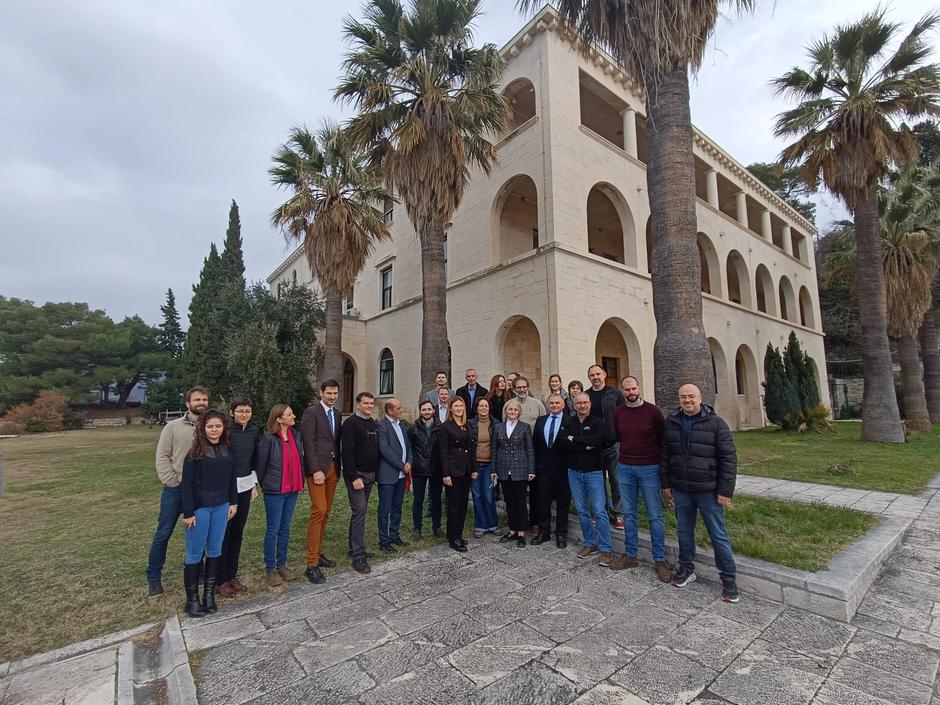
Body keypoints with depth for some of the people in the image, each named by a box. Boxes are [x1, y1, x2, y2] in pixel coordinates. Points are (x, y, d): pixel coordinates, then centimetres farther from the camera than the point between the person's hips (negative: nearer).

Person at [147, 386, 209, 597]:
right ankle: (154, 577, 25)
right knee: (163, 534, 7)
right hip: (175, 490, -1)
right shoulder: (174, 426, -4)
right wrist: (172, 482, -9)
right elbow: (162, 456, -3)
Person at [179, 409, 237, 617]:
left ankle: (209, 594, 24)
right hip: (199, 507, -4)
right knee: (194, 553, 6)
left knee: (215, 550, 12)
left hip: (221, 506, 5)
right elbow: (187, 483, -10)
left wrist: (233, 502, 7)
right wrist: (188, 512, -12)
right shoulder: (196, 452, -10)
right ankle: (192, 598, 20)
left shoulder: (227, 450, 5)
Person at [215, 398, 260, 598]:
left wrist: (254, 484, 12)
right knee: (223, 533, 4)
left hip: (245, 485, 5)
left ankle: (232, 575, 27)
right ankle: (220, 580, 18)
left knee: (237, 532, 14)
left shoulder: (255, 431, 4)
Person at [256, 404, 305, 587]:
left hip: (292, 490, 5)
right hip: (274, 491, -5)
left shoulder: (296, 436, 3)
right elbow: (260, 465, -5)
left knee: (285, 528, 15)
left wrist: (300, 482, 10)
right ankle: (270, 569, 18)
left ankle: (281, 565, 28)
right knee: (273, 530, 4)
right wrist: (264, 485, 5)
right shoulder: (269, 440, -14)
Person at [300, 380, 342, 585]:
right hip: (317, 468, -7)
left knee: (326, 512, 11)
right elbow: (308, 443, -13)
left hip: (333, 467, 7)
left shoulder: (337, 414, 13)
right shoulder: (311, 412, -8)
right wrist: (316, 470, -16)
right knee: (318, 511, -9)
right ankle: (312, 564, -2)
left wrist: (339, 467, 11)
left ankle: (318, 553, 24)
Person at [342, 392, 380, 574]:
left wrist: (375, 472, 13)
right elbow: (347, 452, -17)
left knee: (360, 511, 14)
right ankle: (358, 557, -5)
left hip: (370, 475, 8)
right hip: (356, 475, -7)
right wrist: (354, 477, -20)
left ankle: (354, 548, 26)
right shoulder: (350, 423, -11)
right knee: (359, 511, -10)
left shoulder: (374, 424, 12)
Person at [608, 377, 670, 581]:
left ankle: (659, 560, 17)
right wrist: (627, 451, 6)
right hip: (625, 468, 3)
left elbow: (663, 439, -1)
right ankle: (630, 555, 24)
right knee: (629, 513, 12)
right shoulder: (618, 412, 2)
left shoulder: (653, 411, -7)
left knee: (655, 515, 4)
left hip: (649, 468, -3)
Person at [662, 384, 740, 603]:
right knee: (684, 531, 15)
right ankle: (686, 569, 33)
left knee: (718, 535, 6)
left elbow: (728, 458, -9)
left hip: (708, 490, -3)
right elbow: (665, 455, 9)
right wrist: (666, 484, 8)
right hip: (681, 490, 4)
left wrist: (725, 490, -11)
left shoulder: (716, 423, -8)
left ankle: (729, 578, 23)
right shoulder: (671, 423, 4)